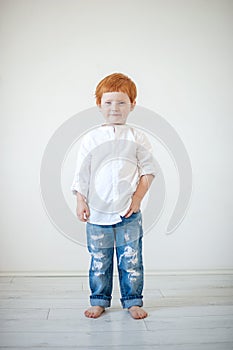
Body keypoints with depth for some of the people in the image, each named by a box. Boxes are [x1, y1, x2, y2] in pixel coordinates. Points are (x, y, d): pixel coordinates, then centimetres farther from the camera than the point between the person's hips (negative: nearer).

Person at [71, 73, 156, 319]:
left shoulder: (137, 138, 2)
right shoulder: (90, 139, 3)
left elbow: (148, 170, 2)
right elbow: (81, 174, 6)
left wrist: (138, 198, -7)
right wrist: (80, 202, 0)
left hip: (129, 213, 0)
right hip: (97, 212, 1)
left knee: (131, 260, 7)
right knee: (99, 261, 10)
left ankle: (133, 301, 23)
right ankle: (99, 301, 26)